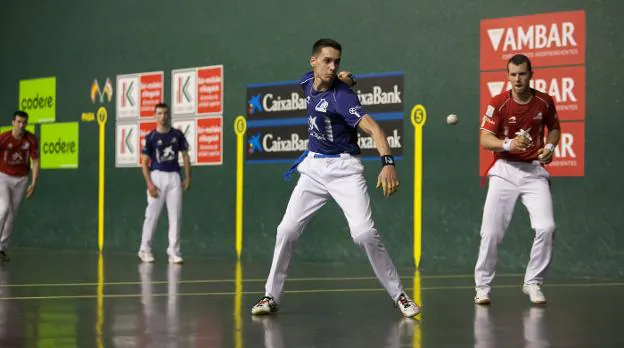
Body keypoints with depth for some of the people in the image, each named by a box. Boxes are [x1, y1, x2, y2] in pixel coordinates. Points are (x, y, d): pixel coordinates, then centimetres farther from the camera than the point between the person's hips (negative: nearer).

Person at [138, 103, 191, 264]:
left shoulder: (177, 134, 7)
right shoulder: (151, 137, -1)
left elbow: (185, 156, 12)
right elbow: (144, 162, -2)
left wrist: (188, 178, 3)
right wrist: (149, 183, -12)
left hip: (174, 177, 3)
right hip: (157, 176, -3)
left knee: (175, 216, 1)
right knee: (152, 216, 1)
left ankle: (174, 252, 5)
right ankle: (145, 249, 13)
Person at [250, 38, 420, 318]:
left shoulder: (342, 96, -20)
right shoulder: (307, 83, 0)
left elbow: (373, 128, -34)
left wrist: (388, 162, -48)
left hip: (344, 169, -6)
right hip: (313, 167, 6)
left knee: (365, 234, -19)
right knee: (286, 231, 0)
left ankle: (398, 295, -5)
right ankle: (272, 296, 13)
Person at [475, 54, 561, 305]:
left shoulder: (545, 102, 1)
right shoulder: (498, 103, -7)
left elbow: (554, 128, 19)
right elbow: (485, 139, -12)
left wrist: (550, 147, -1)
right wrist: (508, 144, -31)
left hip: (534, 171, 2)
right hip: (505, 170, -2)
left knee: (546, 228, -13)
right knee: (491, 232, -6)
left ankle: (533, 283, 5)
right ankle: (482, 287, 10)